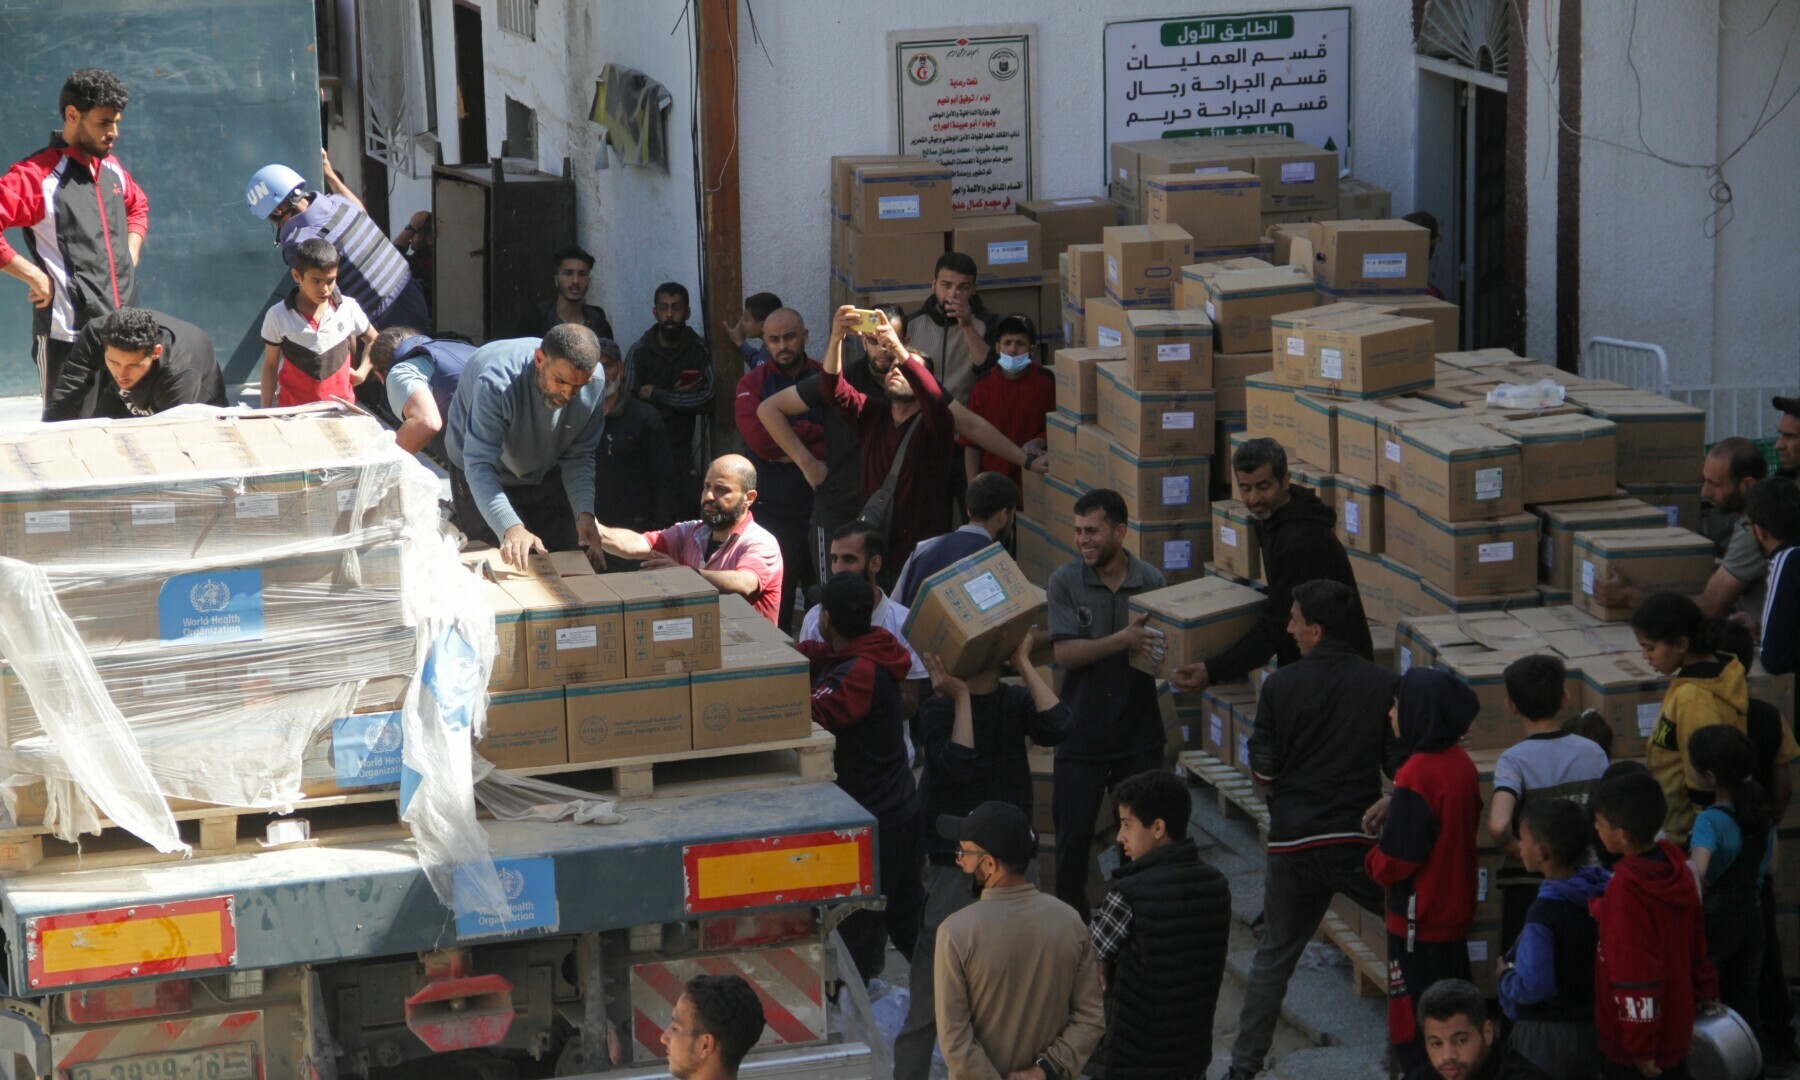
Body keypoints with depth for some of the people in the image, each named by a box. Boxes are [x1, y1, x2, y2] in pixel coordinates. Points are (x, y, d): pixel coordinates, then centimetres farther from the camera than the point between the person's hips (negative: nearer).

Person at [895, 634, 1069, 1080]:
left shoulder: (1016, 701, 3)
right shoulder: (938, 709, -9)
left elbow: (1055, 728, -17)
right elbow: (958, 766, -24)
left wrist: (1025, 664, -14)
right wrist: (960, 698, -22)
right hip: (954, 871, -5)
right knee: (932, 998, -5)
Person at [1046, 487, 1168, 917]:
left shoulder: (1150, 581, -2)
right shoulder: (1065, 581, -7)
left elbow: (1167, 646, 5)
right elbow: (1065, 653, -16)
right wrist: (1123, 641, -29)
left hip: (1139, 733, 1)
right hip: (1081, 732, -1)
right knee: (1072, 835, 5)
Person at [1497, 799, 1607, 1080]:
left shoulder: (1544, 914, -25)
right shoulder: (1601, 892, -3)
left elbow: (1532, 988, -25)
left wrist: (1506, 974, -6)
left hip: (1548, 1038, -7)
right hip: (1592, 1025, 7)